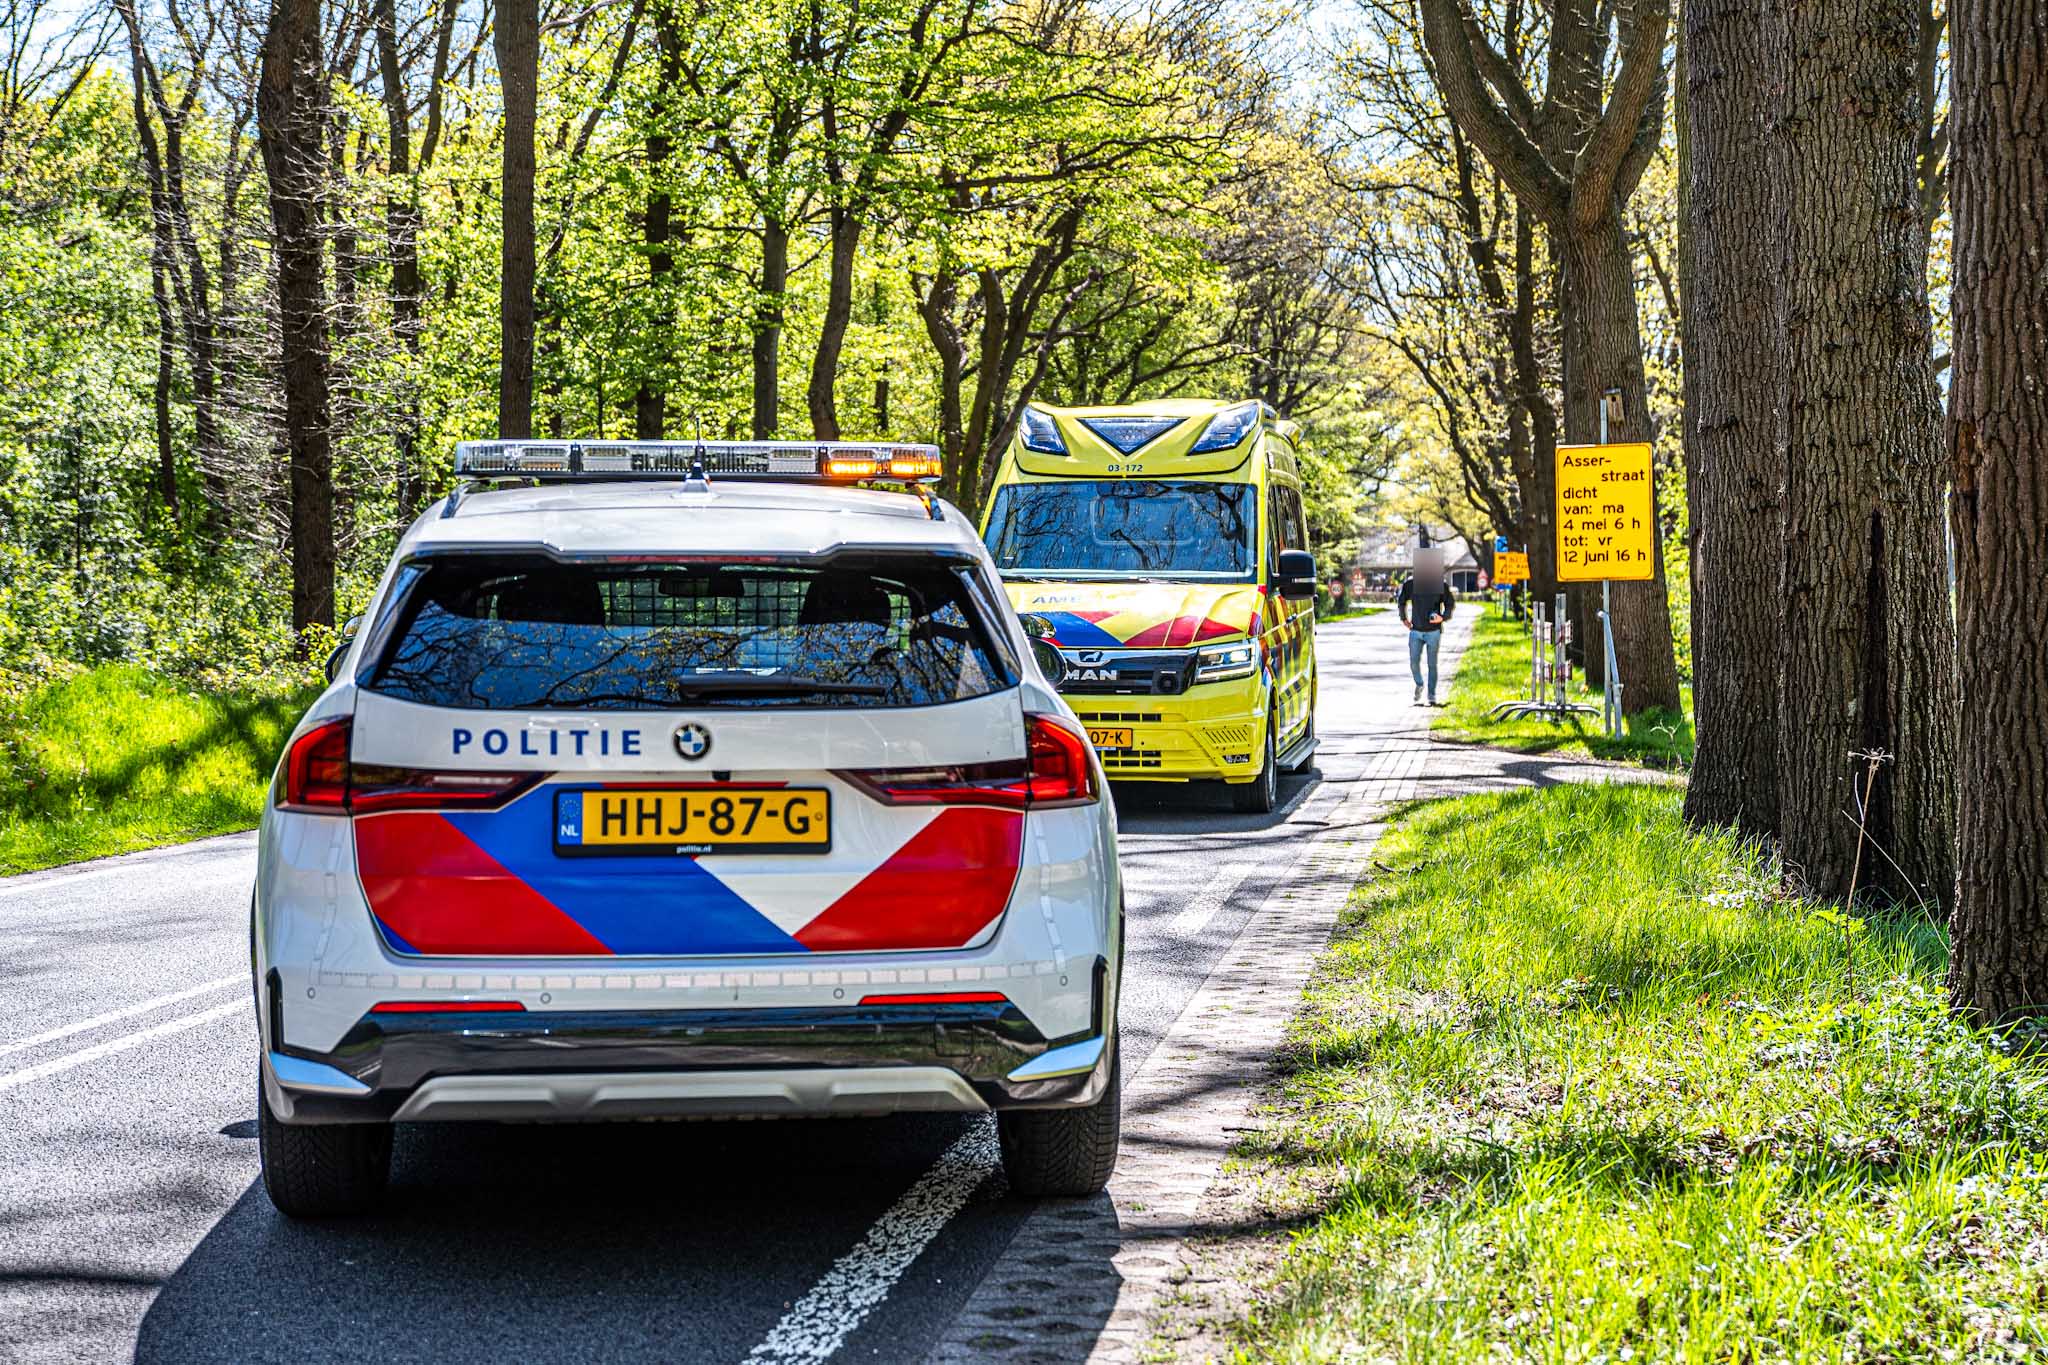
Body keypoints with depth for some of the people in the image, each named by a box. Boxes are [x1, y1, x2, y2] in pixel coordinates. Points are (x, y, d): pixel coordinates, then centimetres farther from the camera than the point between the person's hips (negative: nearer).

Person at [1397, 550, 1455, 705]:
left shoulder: (1441, 584, -4)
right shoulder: (1410, 583, 0)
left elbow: (1451, 604, 4)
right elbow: (1401, 601, 17)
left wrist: (1443, 617, -14)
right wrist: (1404, 618, 7)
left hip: (1433, 631, -2)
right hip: (1415, 630, 2)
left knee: (1432, 664, 2)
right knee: (1414, 663, -1)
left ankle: (1432, 695, 13)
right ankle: (1419, 685, 27)